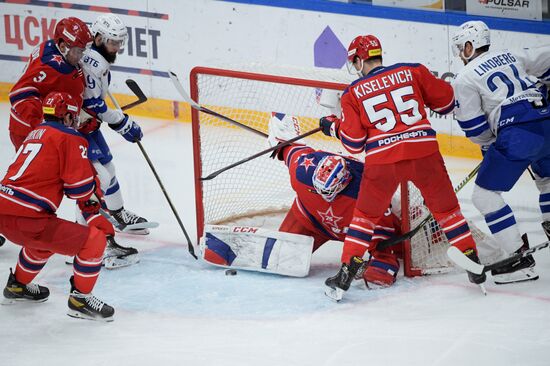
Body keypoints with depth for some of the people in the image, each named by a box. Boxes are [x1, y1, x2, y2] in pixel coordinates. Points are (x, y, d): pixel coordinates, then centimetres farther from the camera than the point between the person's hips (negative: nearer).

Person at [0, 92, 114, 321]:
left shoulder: (35, 133, 23)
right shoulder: (70, 139, -3)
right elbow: (81, 184, -7)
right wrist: (92, 200, 16)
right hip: (24, 221, -9)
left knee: (47, 237, 39)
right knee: (94, 240, -4)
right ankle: (80, 299, 6)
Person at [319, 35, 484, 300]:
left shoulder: (353, 93, 6)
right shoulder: (412, 72, 6)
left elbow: (353, 142, 5)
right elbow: (444, 98, 12)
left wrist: (333, 127, 23)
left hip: (382, 161, 0)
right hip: (424, 152, 1)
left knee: (365, 215, 16)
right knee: (446, 207, 16)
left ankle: (346, 274, 12)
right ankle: (472, 264, 15)